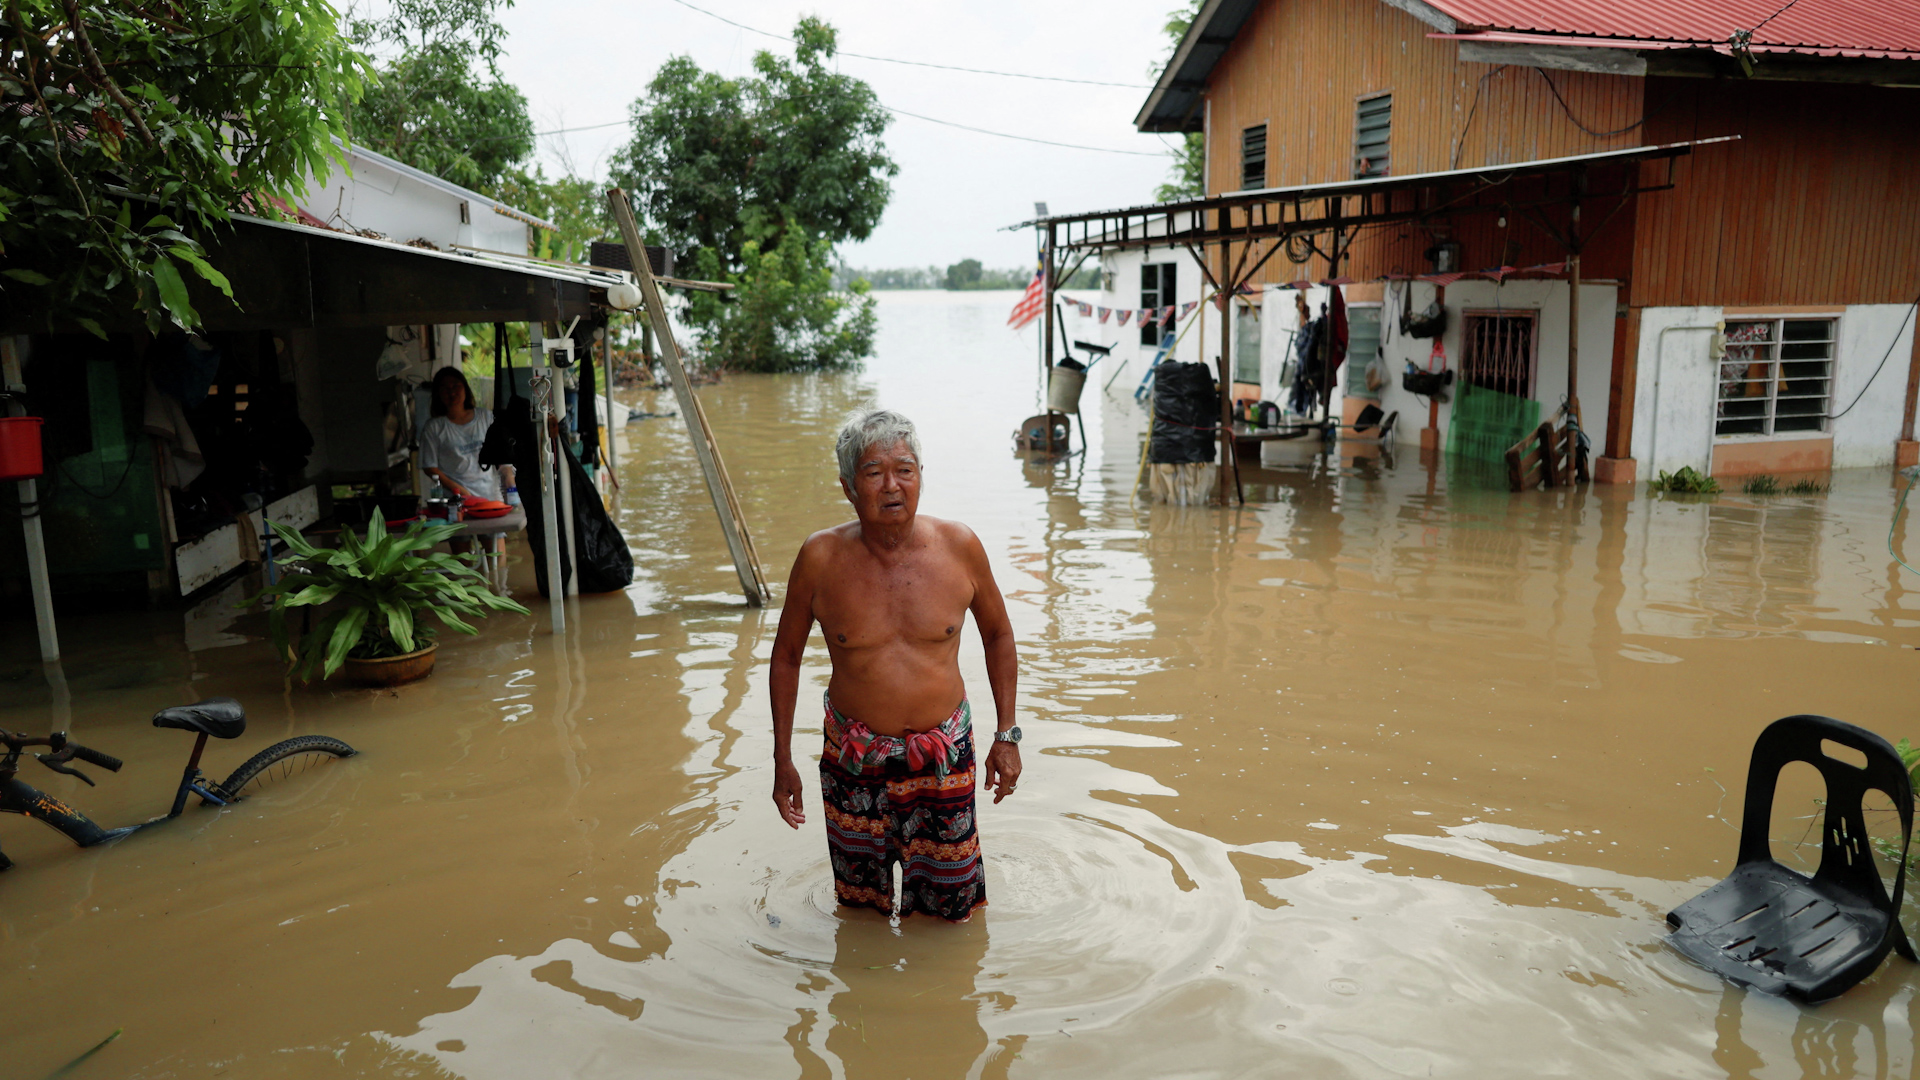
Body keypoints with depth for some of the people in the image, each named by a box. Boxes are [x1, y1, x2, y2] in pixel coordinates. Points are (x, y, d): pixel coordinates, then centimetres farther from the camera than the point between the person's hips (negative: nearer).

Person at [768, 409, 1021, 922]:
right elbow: (786, 655, 2)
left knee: (951, 909, 11)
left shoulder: (959, 546, -9)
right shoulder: (821, 558, -12)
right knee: (861, 908, 17)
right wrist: (782, 759, 2)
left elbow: (998, 633, 6)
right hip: (854, 758, 0)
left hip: (944, 754, 0)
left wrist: (1006, 735, 5)